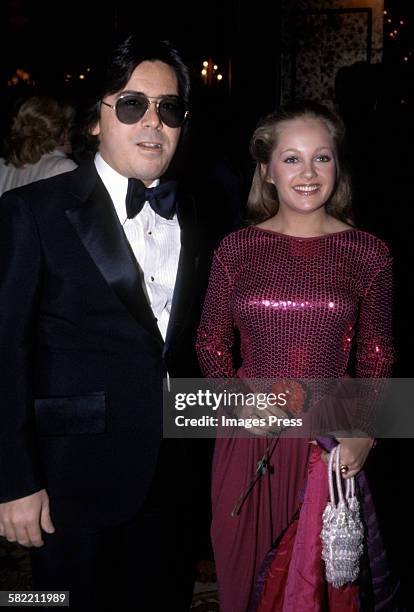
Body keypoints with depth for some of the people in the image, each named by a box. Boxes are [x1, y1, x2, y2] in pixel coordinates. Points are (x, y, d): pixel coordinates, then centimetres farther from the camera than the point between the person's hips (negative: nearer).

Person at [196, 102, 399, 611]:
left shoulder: (368, 255, -3)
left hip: (332, 442, 0)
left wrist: (366, 431, -11)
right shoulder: (236, 250, -2)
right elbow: (211, 343, 5)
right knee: (244, 566, 17)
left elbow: (376, 356, 2)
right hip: (248, 440, 1)